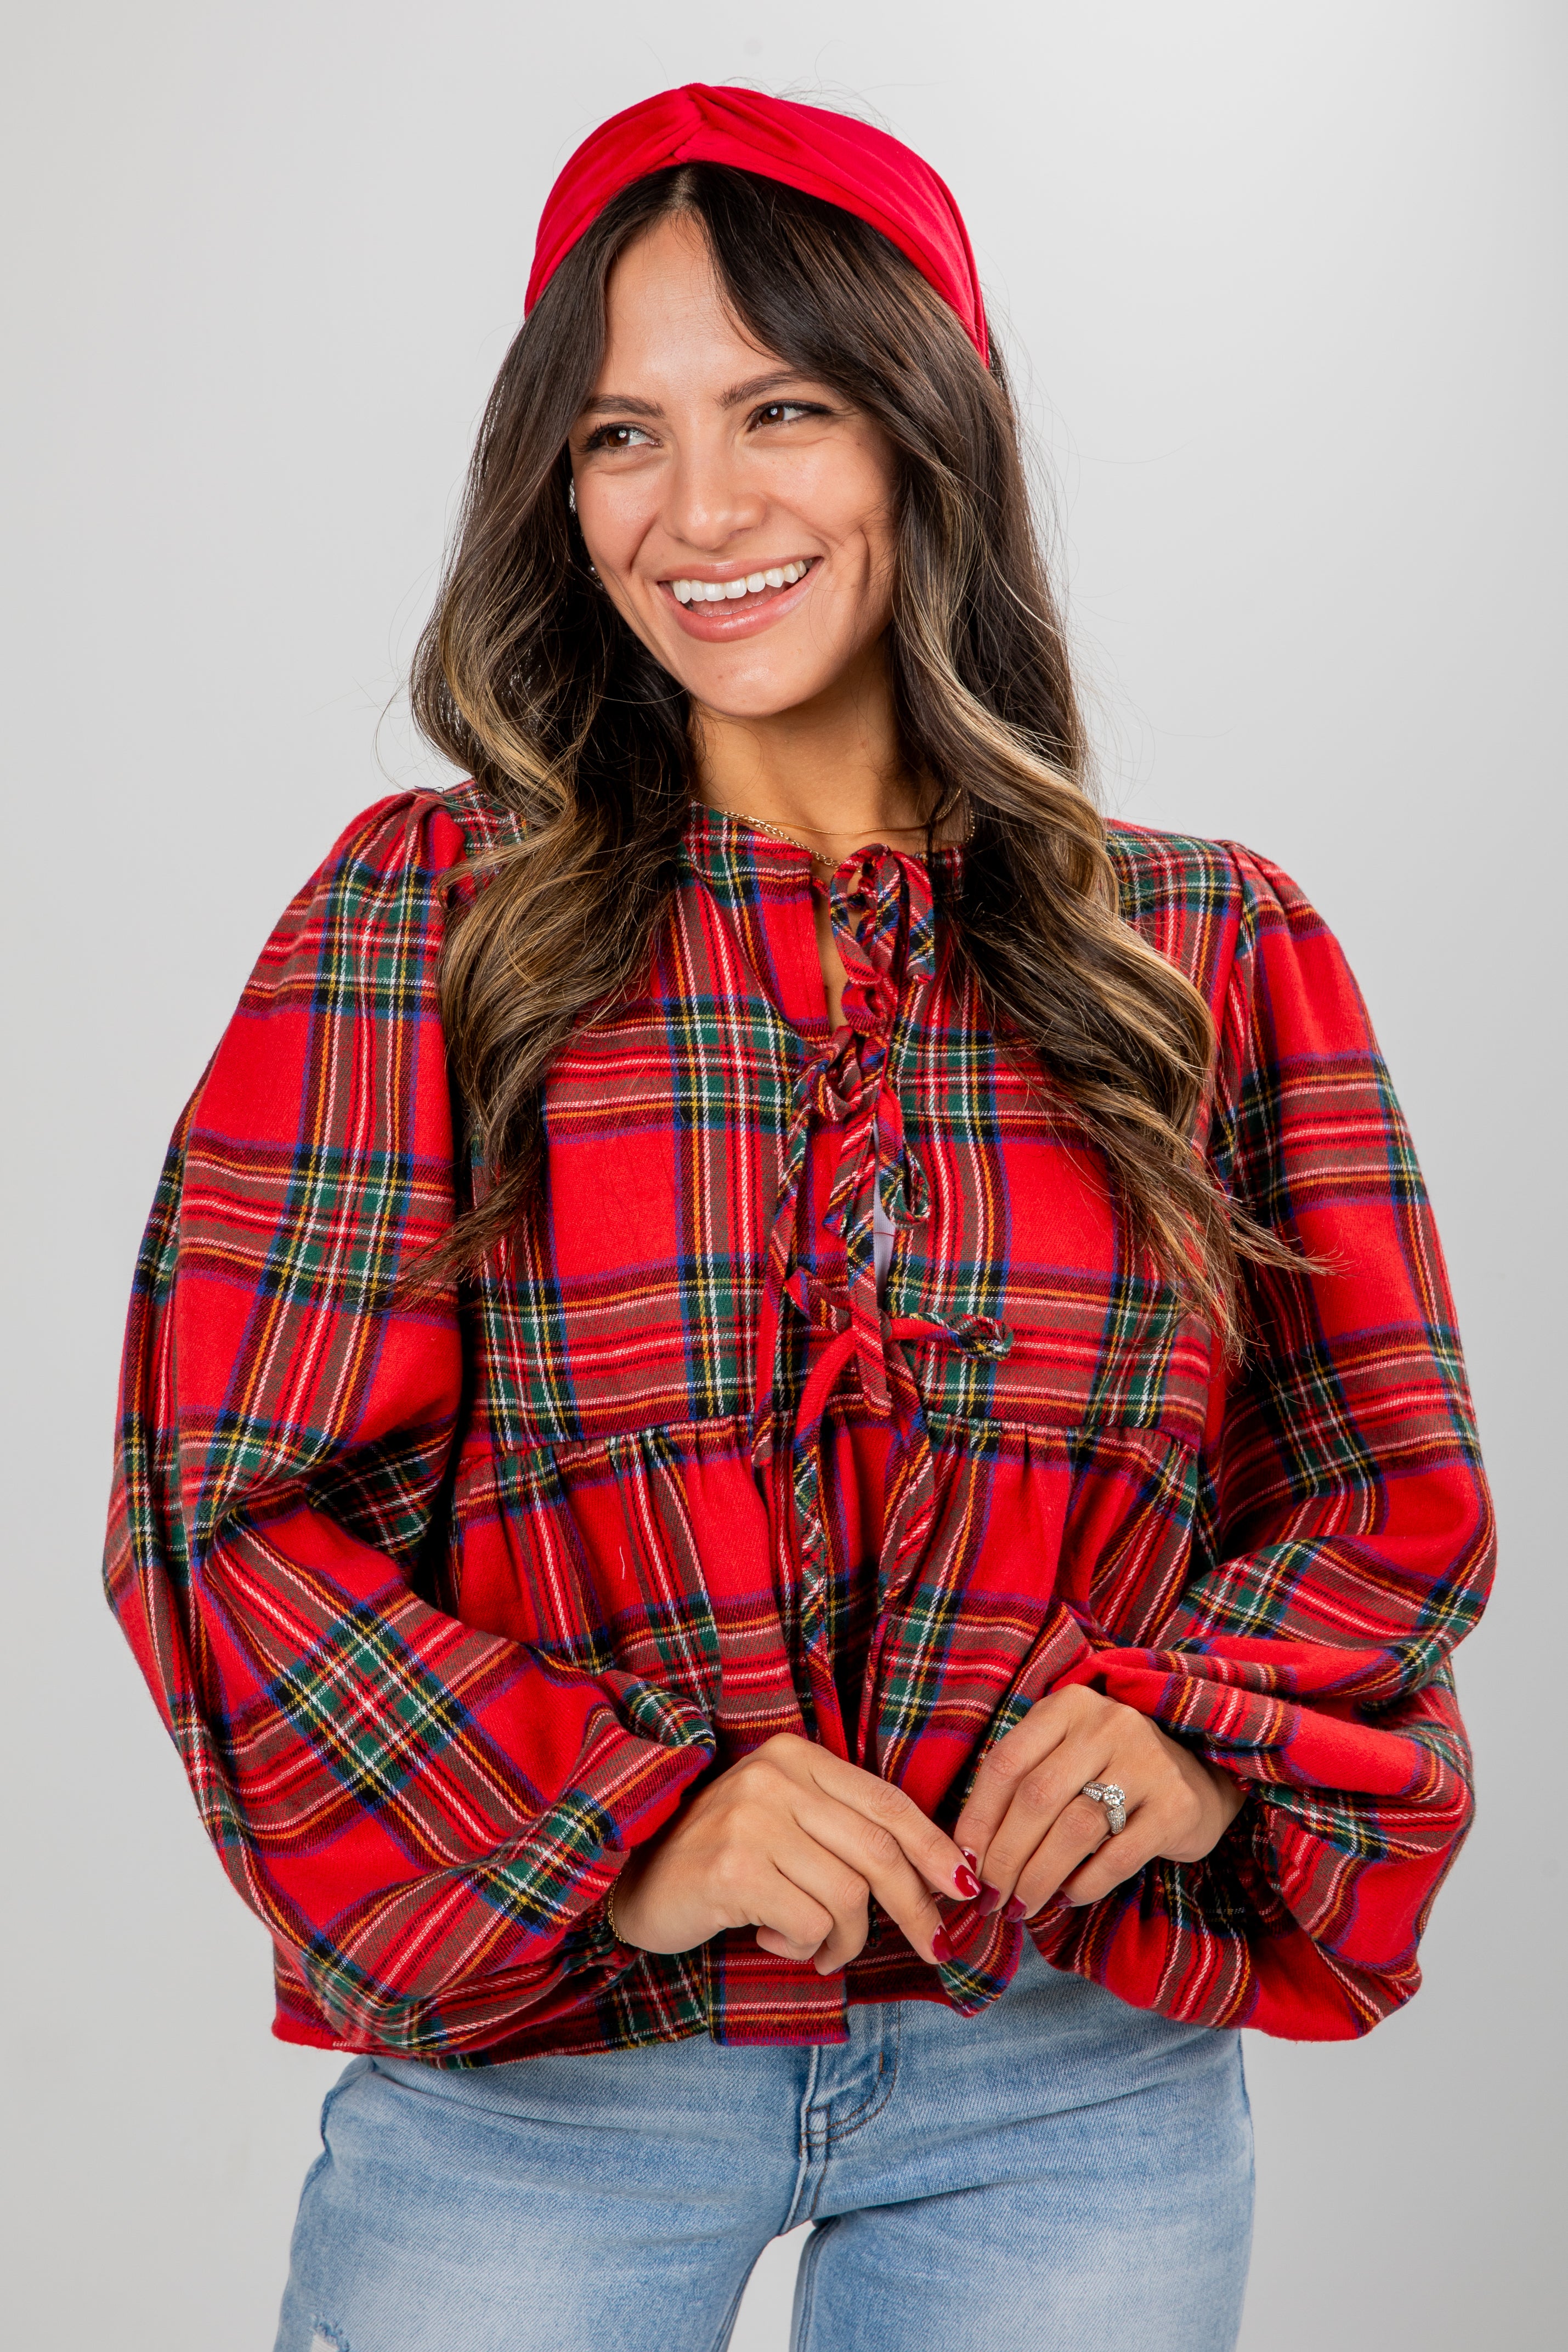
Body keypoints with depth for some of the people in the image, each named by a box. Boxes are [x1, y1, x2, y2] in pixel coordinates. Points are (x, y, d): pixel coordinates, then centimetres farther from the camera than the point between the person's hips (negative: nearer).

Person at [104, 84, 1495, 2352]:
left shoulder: (1218, 952, 2)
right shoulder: (426, 922, -2)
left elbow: (1391, 1478, 7)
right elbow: (233, 1504, -5)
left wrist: (1202, 1730, -12)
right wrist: (606, 1834, -17)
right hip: (529, 2054, -1)